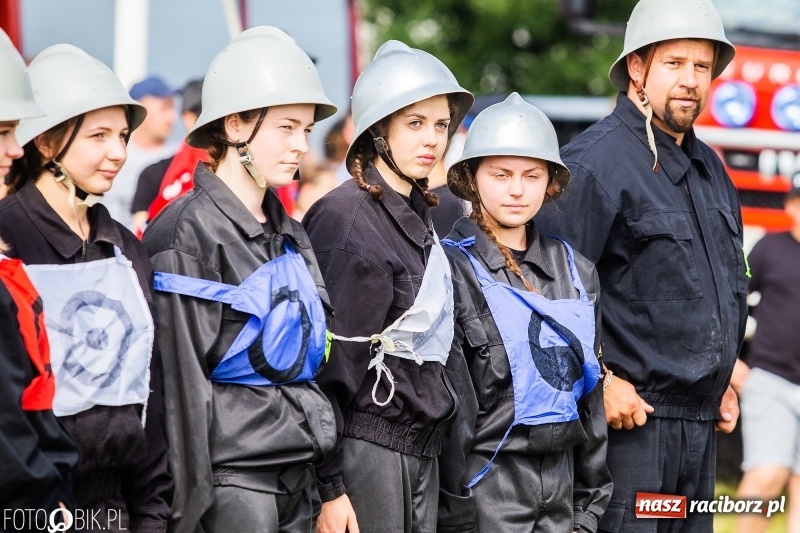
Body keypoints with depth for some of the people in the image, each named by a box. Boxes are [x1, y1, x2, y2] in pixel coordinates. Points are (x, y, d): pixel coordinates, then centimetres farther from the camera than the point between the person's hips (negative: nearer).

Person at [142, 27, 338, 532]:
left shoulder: (290, 233, 15)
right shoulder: (188, 233, -10)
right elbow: (180, 379, -14)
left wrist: (324, 484, 18)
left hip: (298, 469, 8)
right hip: (231, 471, -8)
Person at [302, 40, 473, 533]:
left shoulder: (419, 216, 15)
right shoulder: (346, 217, -11)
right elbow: (328, 364, -15)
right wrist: (329, 485, -18)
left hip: (421, 451, 8)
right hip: (366, 449, -8)